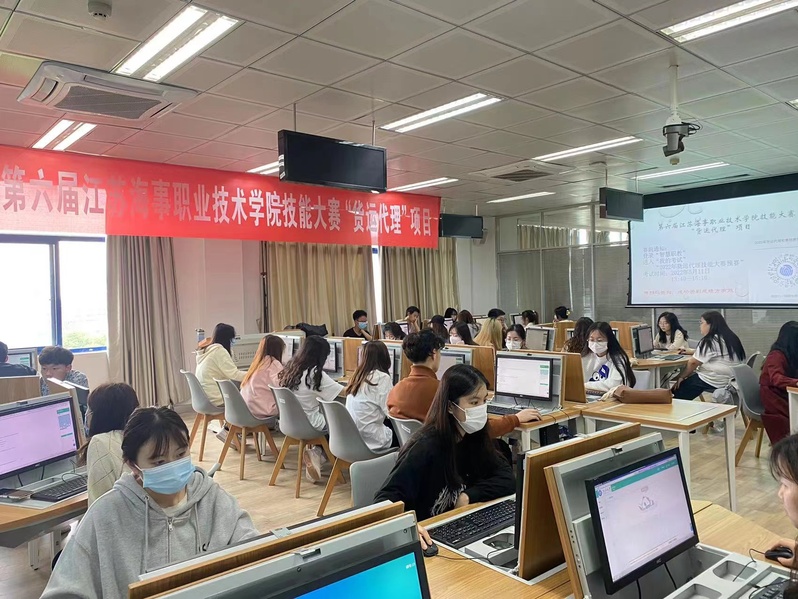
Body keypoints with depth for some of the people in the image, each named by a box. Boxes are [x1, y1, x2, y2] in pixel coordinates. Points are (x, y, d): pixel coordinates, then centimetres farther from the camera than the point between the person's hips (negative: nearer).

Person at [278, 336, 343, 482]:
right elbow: (343, 392, -17)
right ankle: (318, 454, 4)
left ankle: (316, 453, 10)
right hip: (310, 425, -7)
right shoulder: (315, 374, -20)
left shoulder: (290, 369, 1)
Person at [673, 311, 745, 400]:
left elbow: (693, 363, -14)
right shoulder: (731, 337, 14)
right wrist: (692, 352, 29)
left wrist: (681, 377, -2)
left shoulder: (710, 341, -14)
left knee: (678, 389, -3)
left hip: (715, 382, -10)